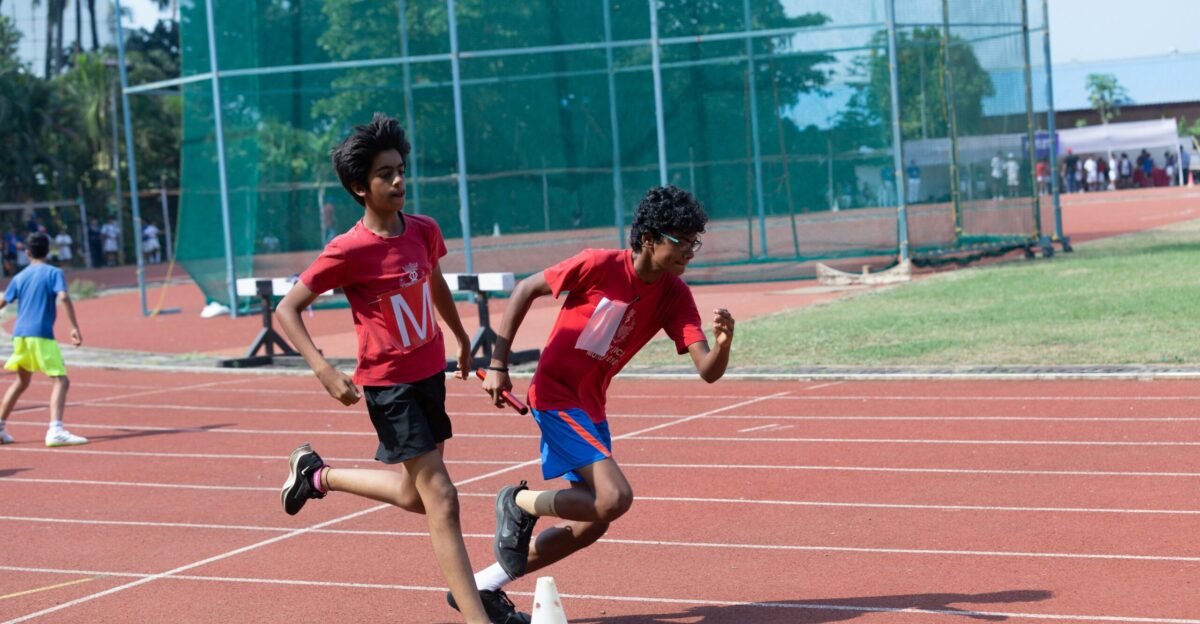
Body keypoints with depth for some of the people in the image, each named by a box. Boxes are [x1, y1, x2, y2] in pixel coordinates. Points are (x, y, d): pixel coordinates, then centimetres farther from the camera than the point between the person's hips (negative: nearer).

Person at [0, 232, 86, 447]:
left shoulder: (19, 277, 14)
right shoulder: (54, 273, 0)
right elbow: (63, 297, -15)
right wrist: (75, 327, -15)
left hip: (20, 334, 6)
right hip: (41, 335, -6)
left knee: (21, 381, 23)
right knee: (60, 381, -8)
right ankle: (55, 431, -26)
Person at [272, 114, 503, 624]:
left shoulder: (424, 231, -1)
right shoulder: (349, 251, -18)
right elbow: (286, 311, -14)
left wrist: (462, 339, 32)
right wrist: (325, 372, -25)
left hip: (431, 373, 7)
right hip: (388, 385, -7)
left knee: (414, 495, 18)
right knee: (441, 500, -11)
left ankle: (316, 474, 38)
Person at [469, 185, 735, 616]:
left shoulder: (674, 296, -3)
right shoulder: (601, 265, -17)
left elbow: (708, 371, -11)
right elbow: (526, 290, -7)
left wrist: (723, 343, -34)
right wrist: (498, 365, -9)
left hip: (589, 407, 8)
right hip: (555, 397, -7)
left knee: (591, 524, 12)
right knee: (615, 497, -22)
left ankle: (486, 582, 24)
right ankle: (519, 503, 1)